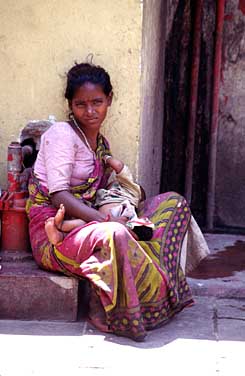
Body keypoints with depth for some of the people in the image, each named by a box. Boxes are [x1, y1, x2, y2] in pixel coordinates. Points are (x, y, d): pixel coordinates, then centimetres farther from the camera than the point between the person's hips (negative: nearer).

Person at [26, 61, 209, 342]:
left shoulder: (101, 143, 16)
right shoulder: (61, 134, -9)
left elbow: (96, 195, 15)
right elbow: (58, 195, -18)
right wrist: (106, 221, -27)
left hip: (84, 224, 9)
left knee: (173, 203, 3)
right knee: (114, 236, -41)